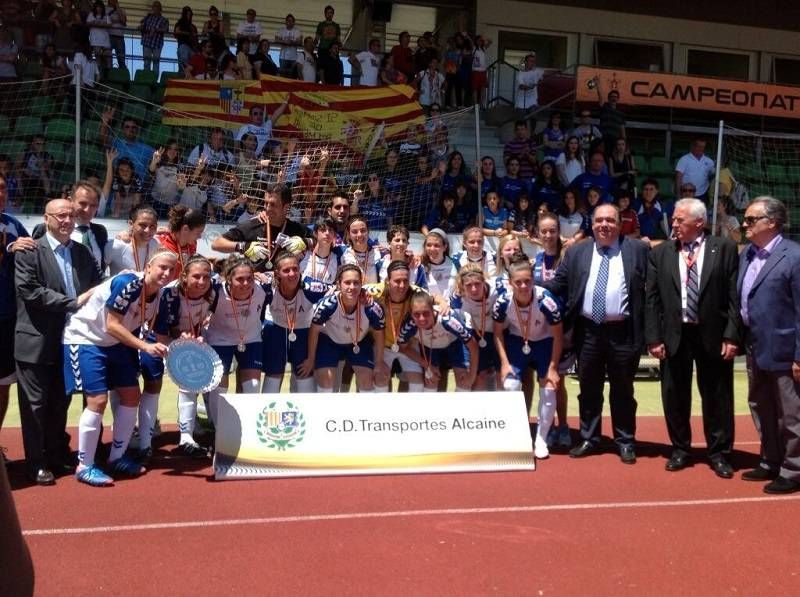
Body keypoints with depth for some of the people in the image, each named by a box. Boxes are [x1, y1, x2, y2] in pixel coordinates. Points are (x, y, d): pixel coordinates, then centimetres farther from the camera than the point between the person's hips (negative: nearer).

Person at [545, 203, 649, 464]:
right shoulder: (576, 252, 8)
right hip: (588, 331, 2)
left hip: (622, 332, -2)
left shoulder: (637, 249, 1)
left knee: (622, 389, 8)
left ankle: (625, 442, 20)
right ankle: (588, 439, 24)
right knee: (589, 389, 12)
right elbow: (559, 284, 7)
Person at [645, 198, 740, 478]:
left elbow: (734, 295, -4)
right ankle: (680, 449, 26)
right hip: (674, 335, 2)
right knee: (675, 396, 10)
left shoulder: (724, 249, -2)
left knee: (717, 396, 7)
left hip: (713, 335, -2)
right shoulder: (660, 253, 4)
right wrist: (653, 338, -3)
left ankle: (719, 453, 21)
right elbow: (652, 298, 3)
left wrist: (732, 335, -10)